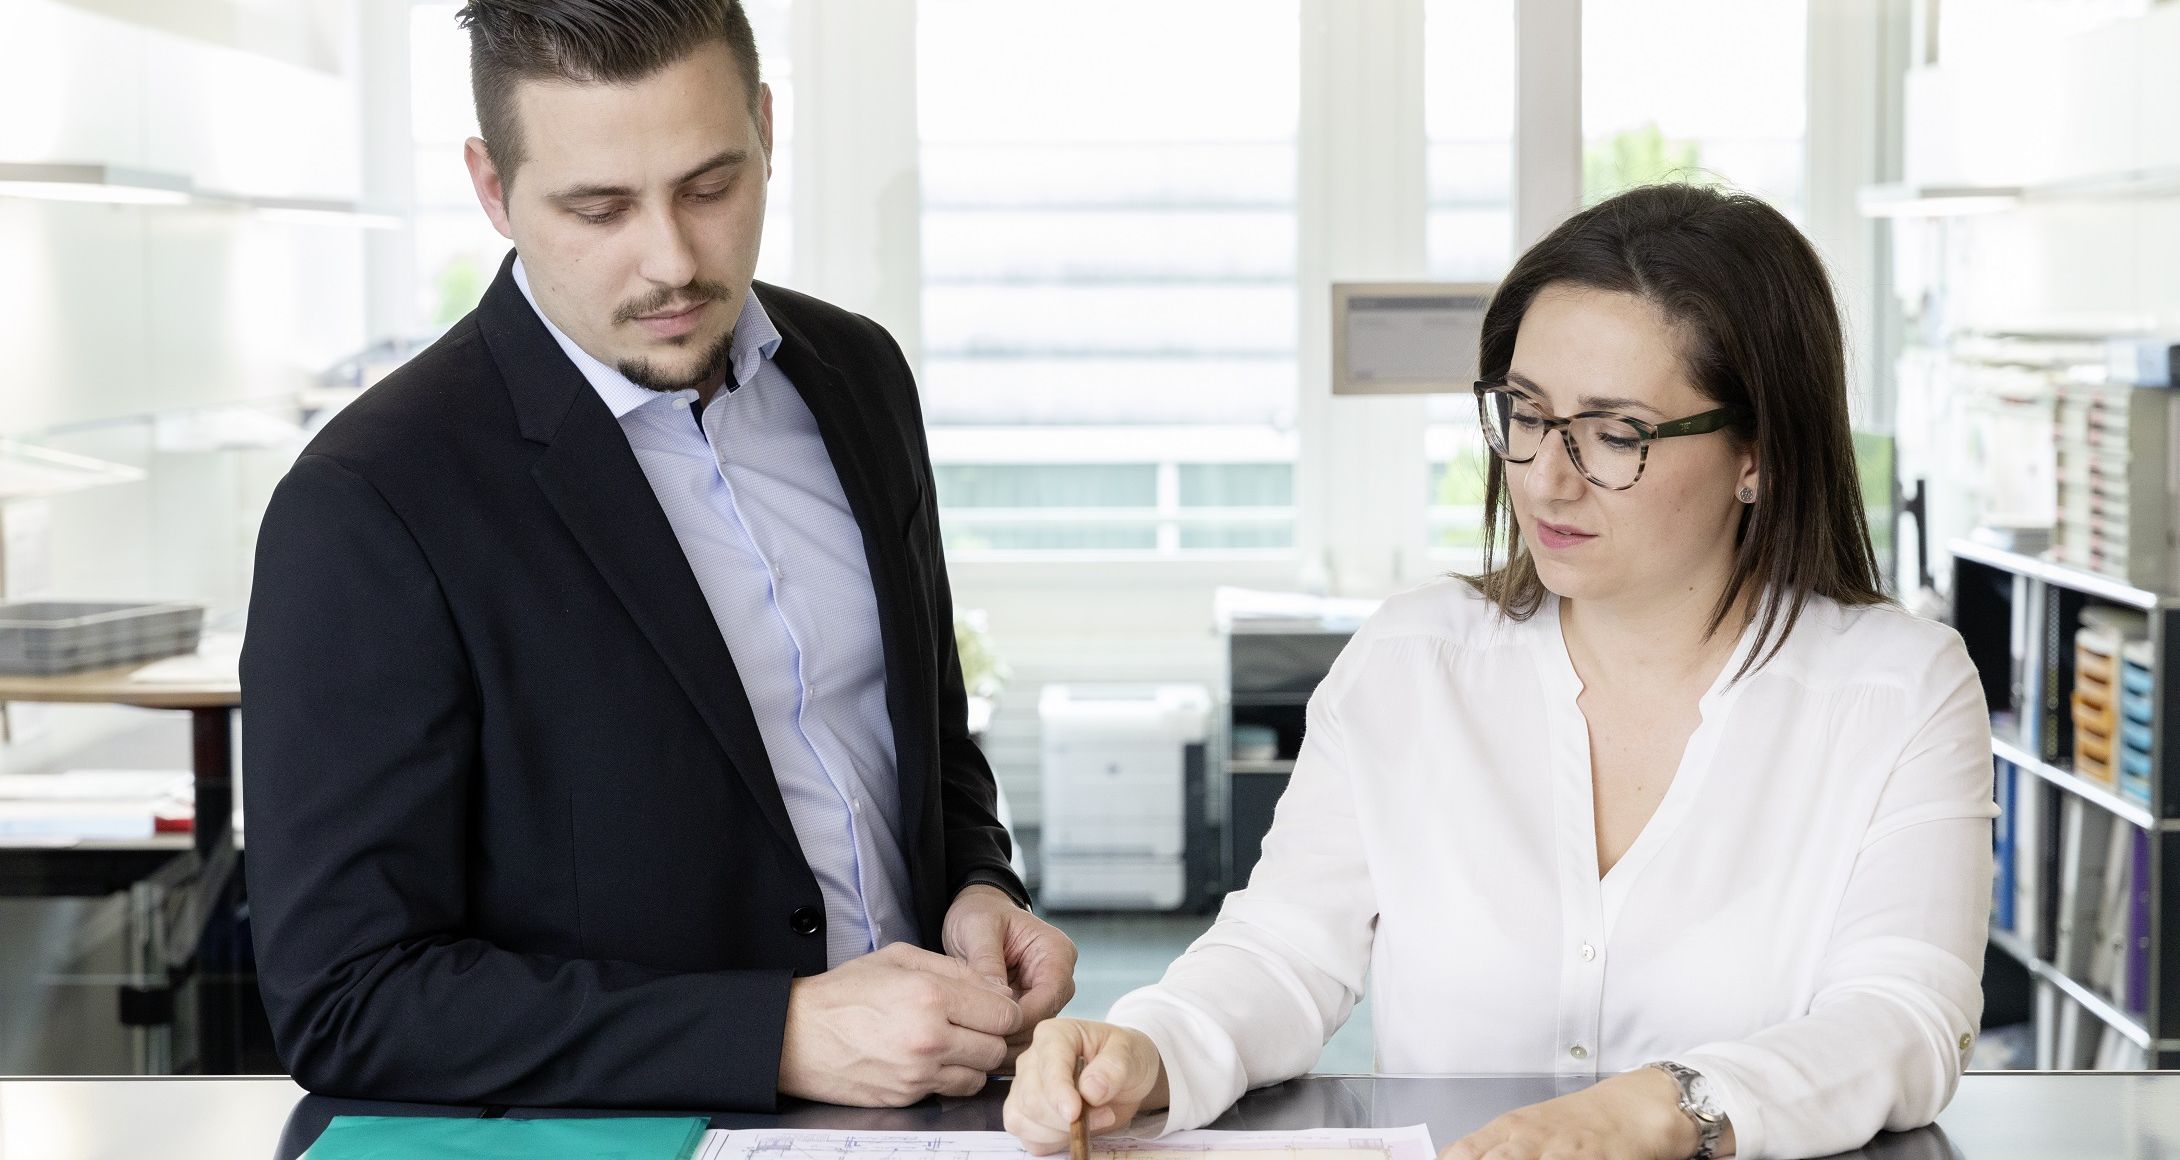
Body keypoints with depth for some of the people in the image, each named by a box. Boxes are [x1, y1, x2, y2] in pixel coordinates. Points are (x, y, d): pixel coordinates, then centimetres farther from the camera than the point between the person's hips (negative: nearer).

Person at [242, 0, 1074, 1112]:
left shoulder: (857, 373, 5)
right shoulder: (366, 506, -14)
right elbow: (345, 1004, -15)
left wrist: (979, 892, -2)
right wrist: (783, 1036, -20)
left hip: (928, 1106, 3)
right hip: (624, 1143, -3)